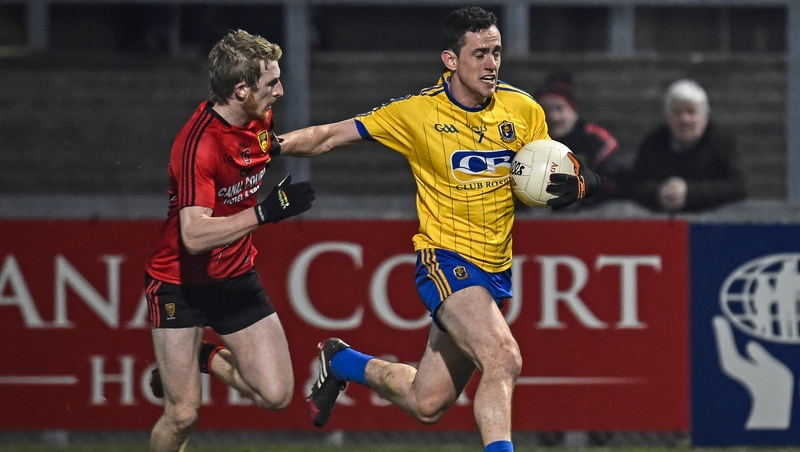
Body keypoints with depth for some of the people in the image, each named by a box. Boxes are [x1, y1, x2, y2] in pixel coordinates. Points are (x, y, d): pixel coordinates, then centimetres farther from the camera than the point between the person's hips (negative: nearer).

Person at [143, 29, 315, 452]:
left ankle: (205, 359, 22)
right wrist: (264, 212, -40)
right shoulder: (198, 145, -28)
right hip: (179, 285, -6)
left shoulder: (259, 118, -4)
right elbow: (195, 235, -37)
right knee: (182, 415, -7)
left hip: (236, 278, 6)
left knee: (276, 395, -4)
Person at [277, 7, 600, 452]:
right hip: (446, 260, -5)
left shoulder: (523, 110, 0)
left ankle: (341, 361, 38)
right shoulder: (417, 112, -9)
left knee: (426, 404, 11)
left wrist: (576, 185, -15)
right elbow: (330, 136, -2)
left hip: (495, 272, 5)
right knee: (504, 360, -30)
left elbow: (551, 177, 9)